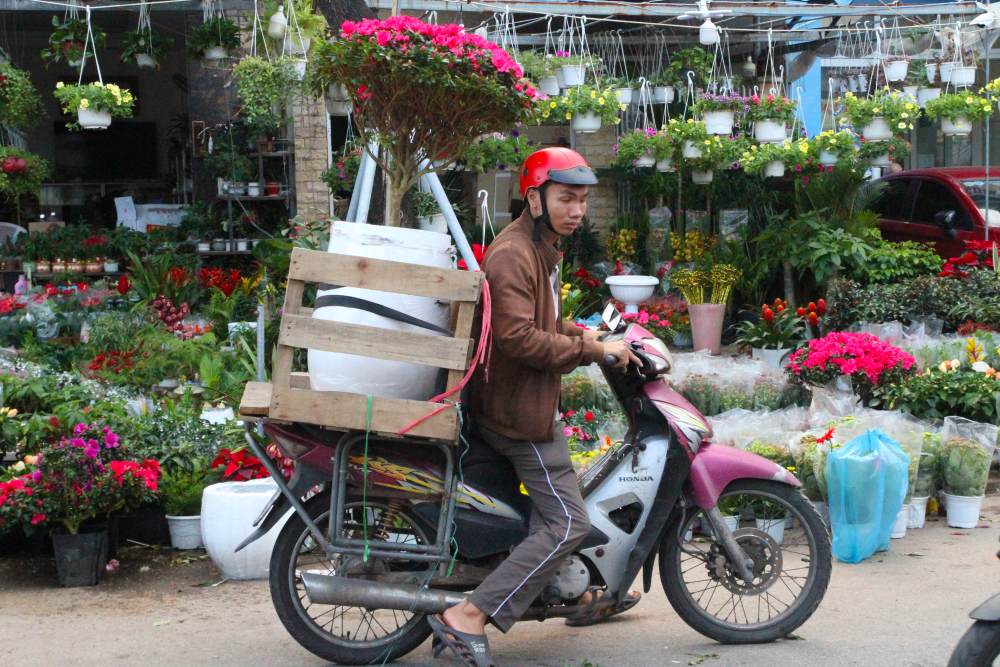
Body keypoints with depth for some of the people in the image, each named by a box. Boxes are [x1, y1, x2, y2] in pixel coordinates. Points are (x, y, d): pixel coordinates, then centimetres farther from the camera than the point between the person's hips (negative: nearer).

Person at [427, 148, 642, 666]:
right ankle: (468, 618, -15)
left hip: (528, 402, 11)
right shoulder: (512, 254, -19)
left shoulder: (542, 248, 16)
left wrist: (583, 334, 9)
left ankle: (585, 595, 44)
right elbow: (519, 336, -28)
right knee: (567, 523, -12)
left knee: (563, 494, 27)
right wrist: (594, 351, -22)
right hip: (518, 409, -11)